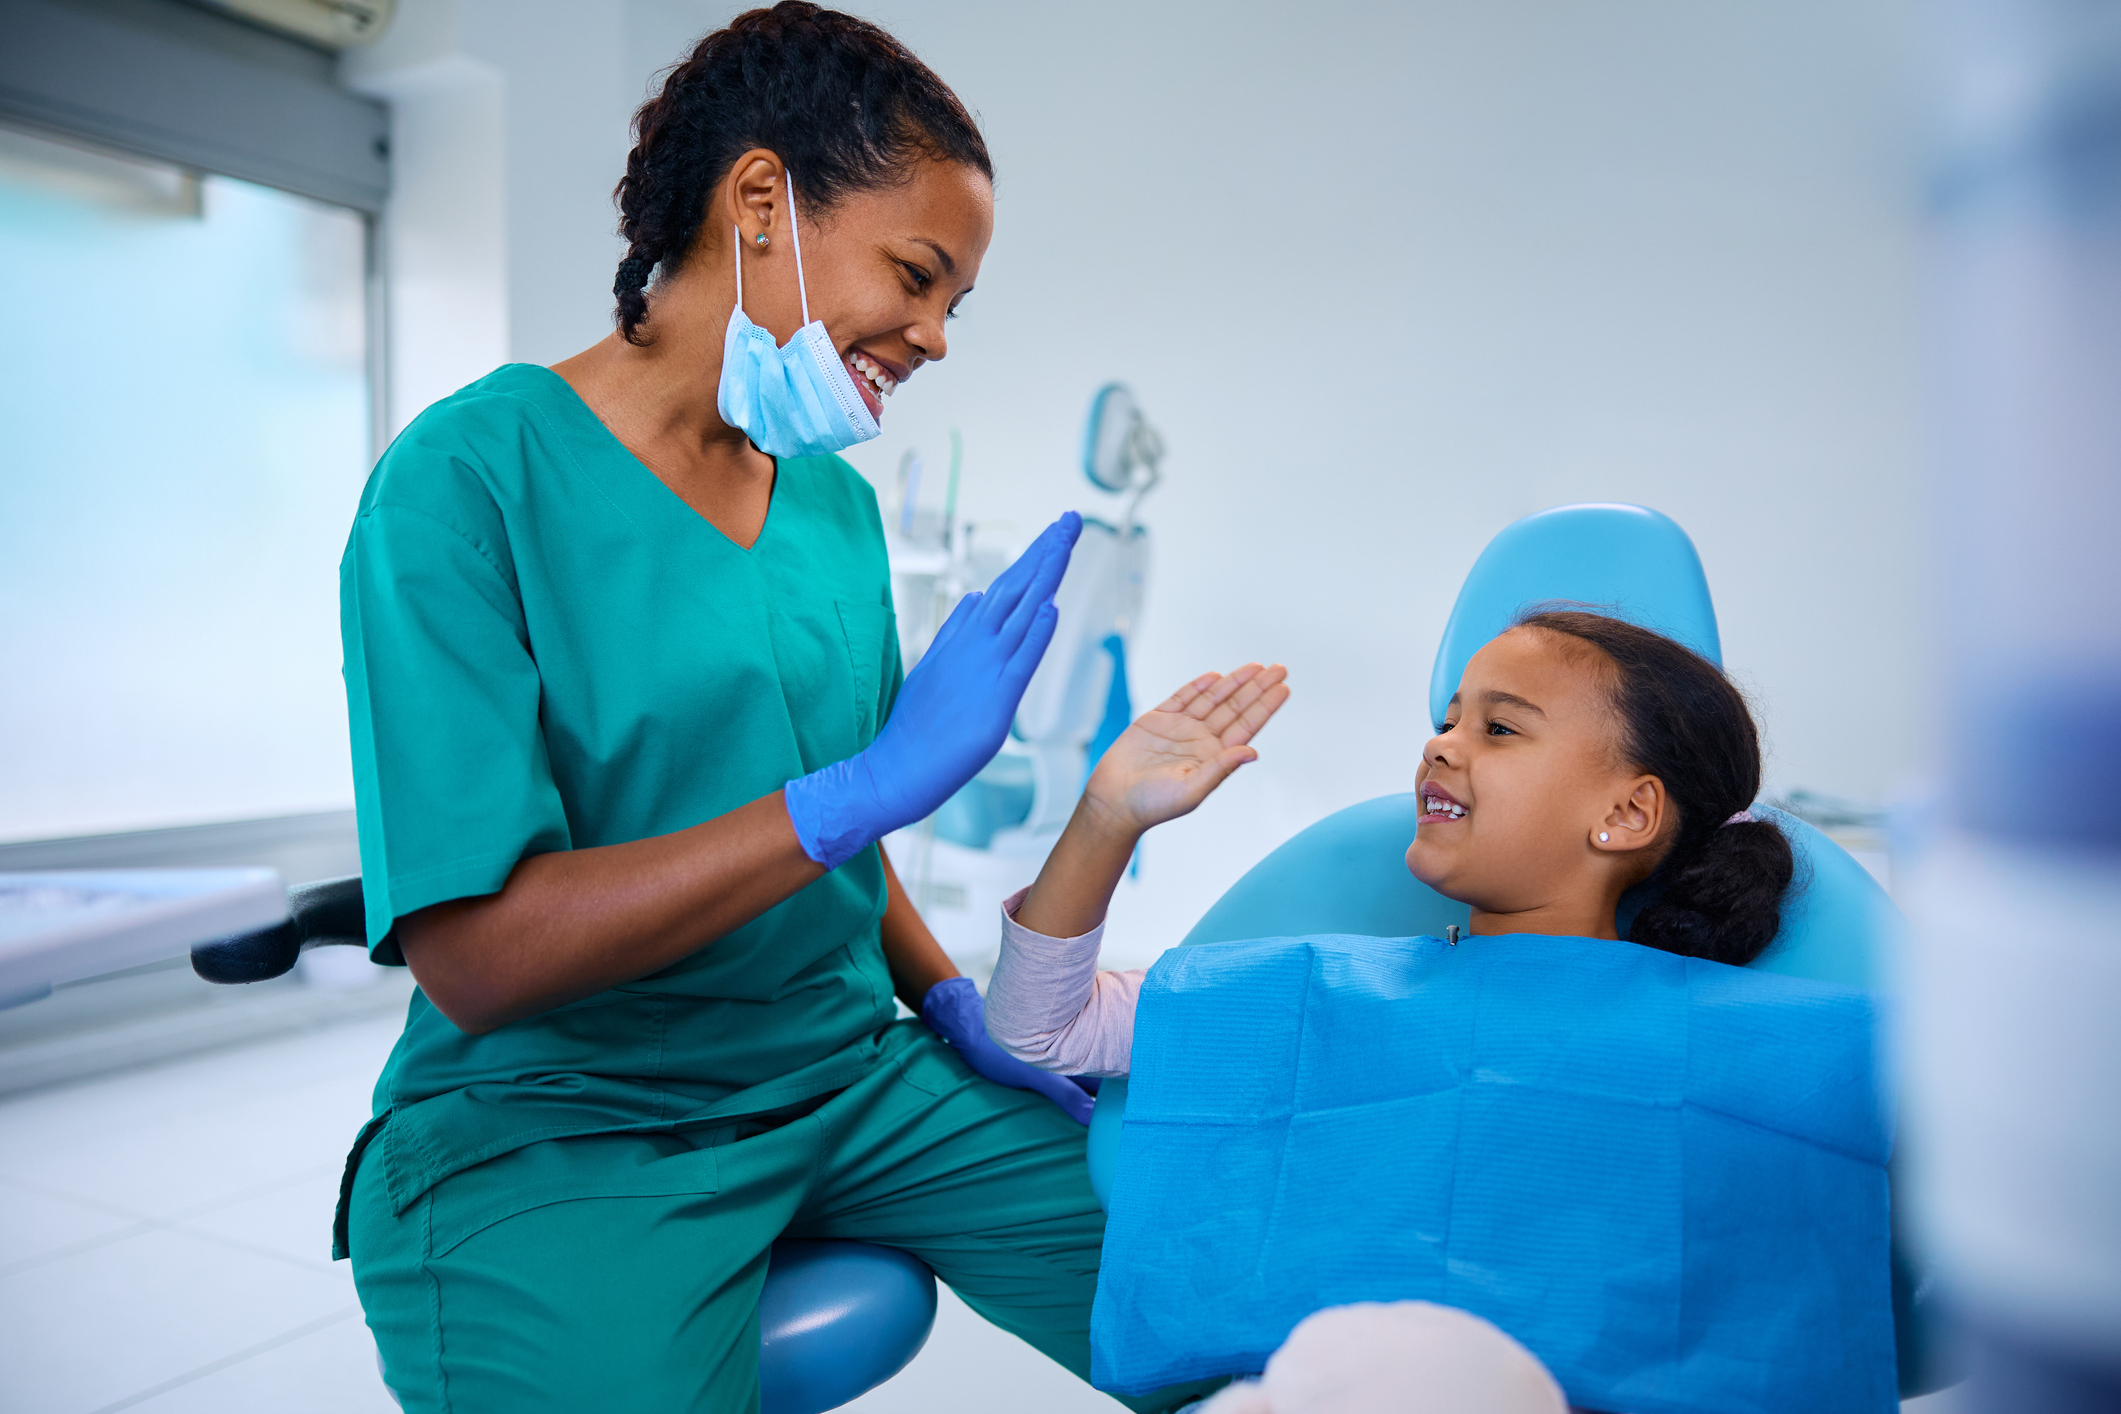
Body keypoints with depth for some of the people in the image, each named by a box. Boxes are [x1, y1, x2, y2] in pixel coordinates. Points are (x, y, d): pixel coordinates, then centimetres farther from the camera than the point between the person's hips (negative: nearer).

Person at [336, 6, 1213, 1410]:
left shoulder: (837, 502, 6)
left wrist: (951, 1006, 0)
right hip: (549, 1133, -5)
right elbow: (472, 955, -20)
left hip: (848, 1075, 6)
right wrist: (865, 788, -25)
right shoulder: (471, 477, -13)